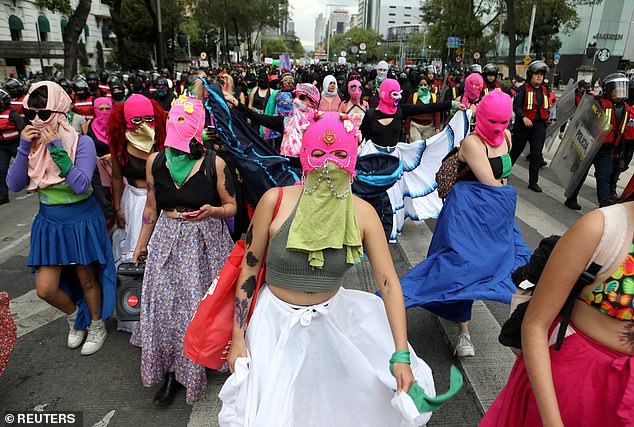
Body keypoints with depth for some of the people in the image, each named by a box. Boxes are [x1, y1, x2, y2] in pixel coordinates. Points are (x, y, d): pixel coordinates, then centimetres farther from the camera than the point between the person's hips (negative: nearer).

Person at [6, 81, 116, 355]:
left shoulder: (82, 143, -17)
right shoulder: (33, 143, -3)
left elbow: (81, 186, -28)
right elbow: (14, 185, -8)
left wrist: (57, 149, -30)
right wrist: (24, 147, -17)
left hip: (82, 222, -4)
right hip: (49, 223, 4)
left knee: (86, 279, 13)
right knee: (45, 289, 5)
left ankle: (97, 325, 38)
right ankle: (74, 315, 36)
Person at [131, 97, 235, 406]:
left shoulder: (214, 163, -10)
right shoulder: (156, 161, -1)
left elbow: (231, 207, -1)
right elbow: (151, 207, 10)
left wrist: (211, 211, -22)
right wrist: (141, 244, 17)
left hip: (206, 242, -2)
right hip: (167, 240, 3)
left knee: (203, 304, 6)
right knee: (165, 305, 5)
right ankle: (172, 372, 25)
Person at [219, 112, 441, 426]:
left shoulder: (362, 213, -12)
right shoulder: (275, 200, -17)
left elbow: (388, 282, -13)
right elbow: (249, 268, -9)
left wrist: (401, 355, -18)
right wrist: (238, 338, -6)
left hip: (334, 318, 2)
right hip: (276, 321, -2)